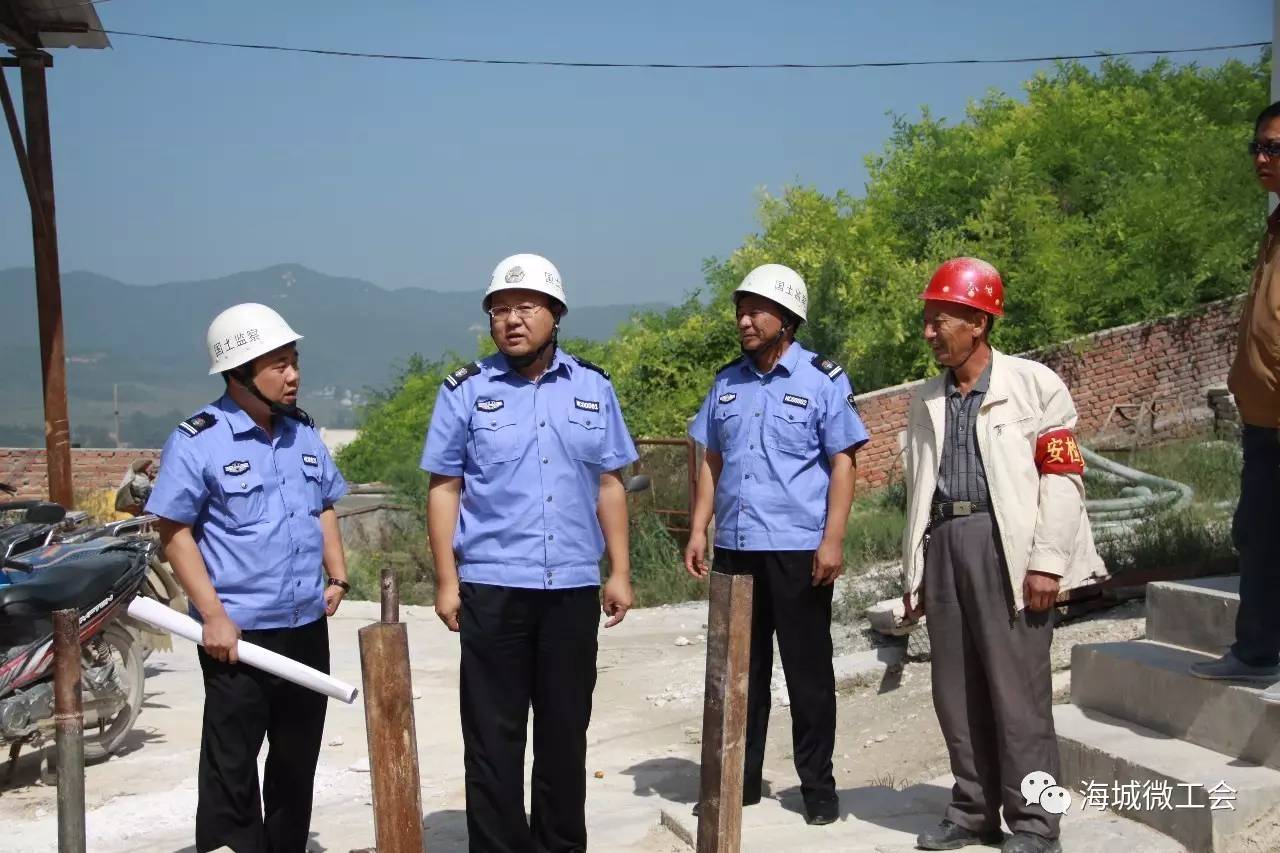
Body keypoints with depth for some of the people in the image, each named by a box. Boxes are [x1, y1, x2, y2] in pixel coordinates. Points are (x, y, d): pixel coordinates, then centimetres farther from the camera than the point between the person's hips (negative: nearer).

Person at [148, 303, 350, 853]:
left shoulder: (304, 433, 8)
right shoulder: (196, 441, -11)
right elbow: (174, 531, -11)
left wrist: (337, 576, 5)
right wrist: (213, 615, -16)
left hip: (308, 627, 6)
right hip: (239, 631, -6)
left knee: (298, 761, 16)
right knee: (231, 767, 2)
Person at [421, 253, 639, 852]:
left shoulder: (593, 388, 7)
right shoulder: (465, 391, 1)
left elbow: (609, 485, 10)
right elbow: (444, 489, 1)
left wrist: (619, 572, 6)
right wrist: (446, 581, -4)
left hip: (574, 586, 2)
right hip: (492, 587, -2)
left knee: (566, 726, 12)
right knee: (494, 732, 5)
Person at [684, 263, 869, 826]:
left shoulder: (822, 380, -2)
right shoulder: (727, 383, 11)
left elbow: (842, 465, -5)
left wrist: (832, 539, -13)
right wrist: (698, 531, 7)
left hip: (798, 551, -4)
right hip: (735, 548, 5)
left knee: (808, 672, 5)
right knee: (741, 670, 12)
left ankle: (817, 786, 17)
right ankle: (740, 780, 23)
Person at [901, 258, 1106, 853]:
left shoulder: (1033, 384, 0)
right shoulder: (926, 400, 18)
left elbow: (1062, 476, -5)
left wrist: (1047, 562, -13)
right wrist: (913, 572, 17)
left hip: (1003, 541, -6)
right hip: (943, 542, 6)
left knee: (1017, 689, -3)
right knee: (956, 690, 9)